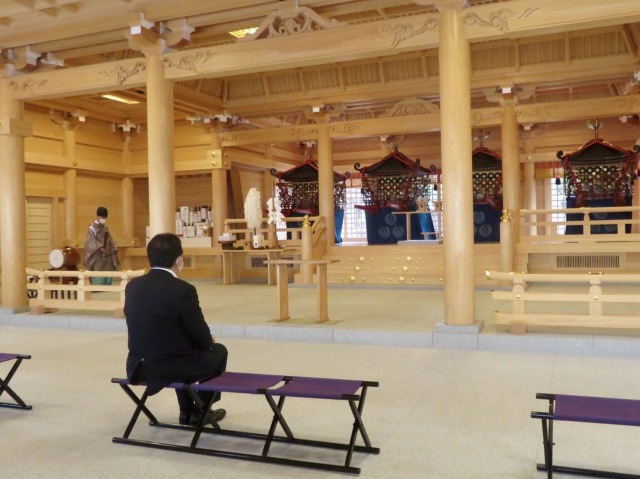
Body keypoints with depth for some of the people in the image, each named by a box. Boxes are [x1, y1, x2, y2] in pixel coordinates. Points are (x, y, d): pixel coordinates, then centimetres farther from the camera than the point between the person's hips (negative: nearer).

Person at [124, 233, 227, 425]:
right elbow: (200, 334, -11)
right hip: (171, 368, -6)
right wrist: (209, 340, 14)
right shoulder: (183, 289, -19)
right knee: (218, 351, 21)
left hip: (139, 366, 6)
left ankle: (187, 411, 40)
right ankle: (200, 411, 31)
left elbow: (149, 329, 11)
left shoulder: (132, 286, 1)